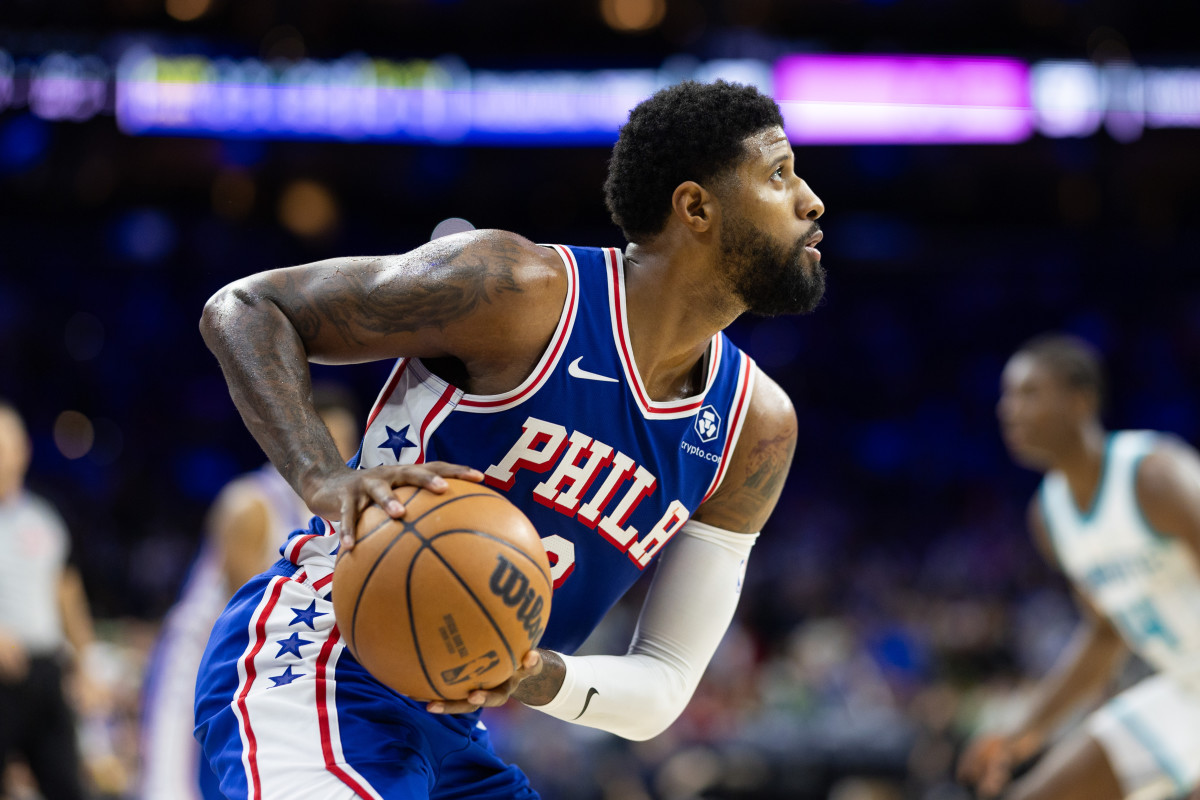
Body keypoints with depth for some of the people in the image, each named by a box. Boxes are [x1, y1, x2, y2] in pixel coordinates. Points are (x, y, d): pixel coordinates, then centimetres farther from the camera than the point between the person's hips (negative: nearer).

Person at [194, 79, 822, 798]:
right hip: (314, 668, -8)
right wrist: (324, 480, -24)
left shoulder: (756, 428, 6)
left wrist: (537, 678, -17)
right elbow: (242, 308, -6)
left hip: (451, 732, 8)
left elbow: (664, 685, 6)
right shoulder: (523, 290, -13)